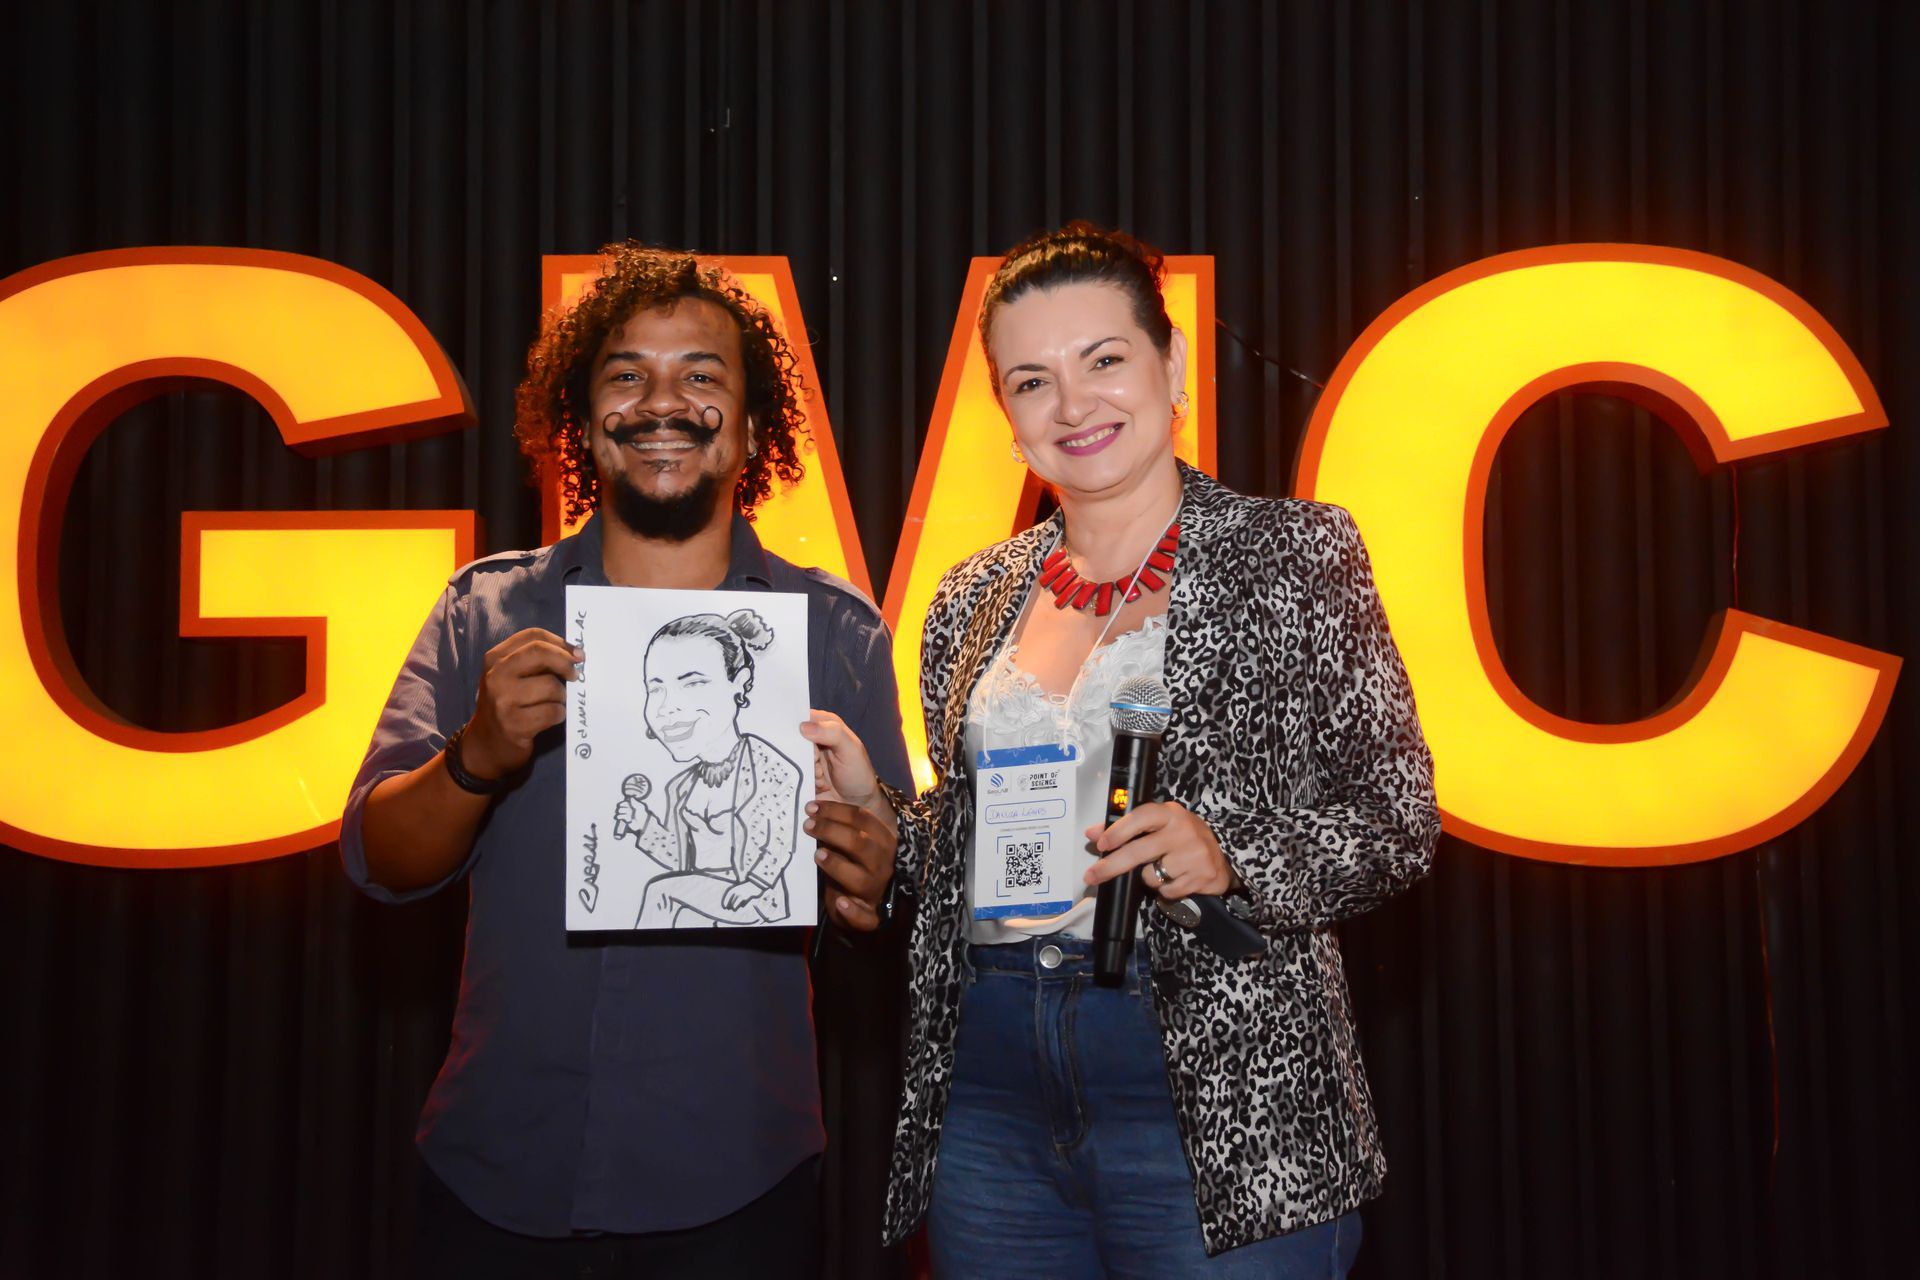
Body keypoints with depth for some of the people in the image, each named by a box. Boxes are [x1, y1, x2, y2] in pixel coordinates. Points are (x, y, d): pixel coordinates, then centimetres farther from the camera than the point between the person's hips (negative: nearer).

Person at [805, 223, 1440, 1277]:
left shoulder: (1294, 556, -1)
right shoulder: (976, 597, 11)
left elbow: (1397, 816, -4)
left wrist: (1230, 853, -20)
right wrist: (873, 808, -1)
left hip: (1221, 1090, -4)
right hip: (990, 1083, 4)